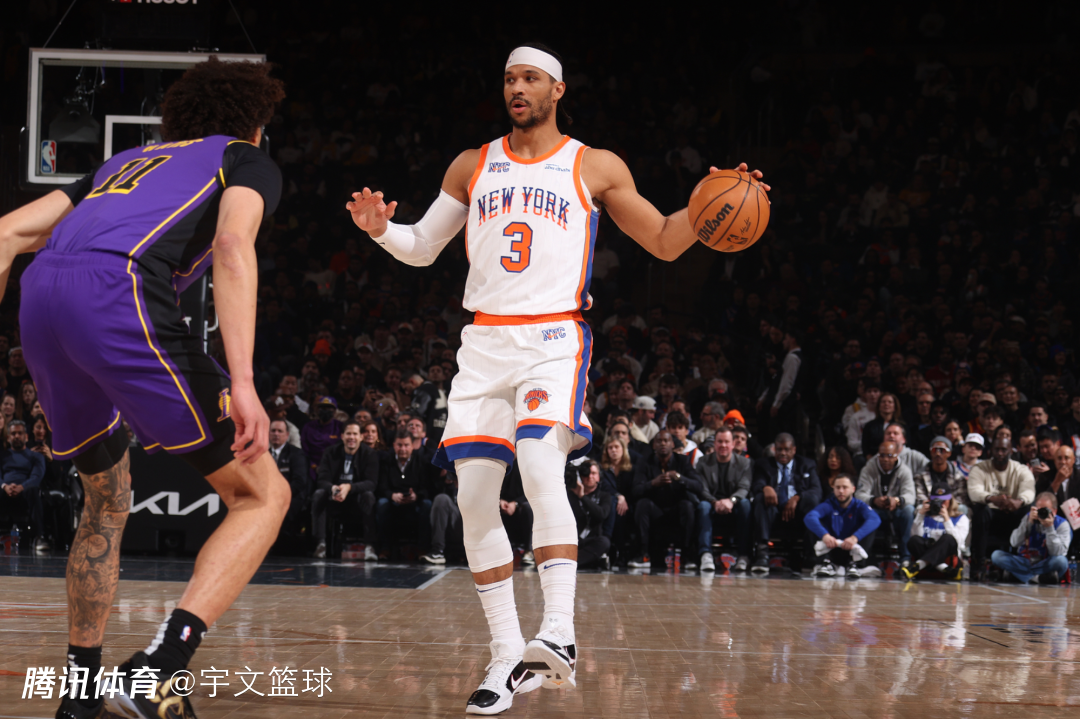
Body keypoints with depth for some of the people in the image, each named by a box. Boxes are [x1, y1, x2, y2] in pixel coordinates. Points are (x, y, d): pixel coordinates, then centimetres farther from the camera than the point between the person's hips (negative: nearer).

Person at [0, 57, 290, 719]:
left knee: (108, 502, 28)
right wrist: (242, 384, -13)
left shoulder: (129, 162, 38)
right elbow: (233, 246, -3)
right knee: (263, 496, 2)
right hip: (118, 297, -7)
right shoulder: (247, 161, 21)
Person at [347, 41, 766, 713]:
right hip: (485, 342, 4)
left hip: (554, 337, -4)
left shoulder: (595, 168, 7)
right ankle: (509, 656, 4)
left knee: (542, 467, -27)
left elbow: (665, 241, 10)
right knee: (474, 498, -4)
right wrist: (382, 228, -2)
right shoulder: (472, 166, 16)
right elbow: (423, 247, 20)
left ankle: (560, 637, -30)